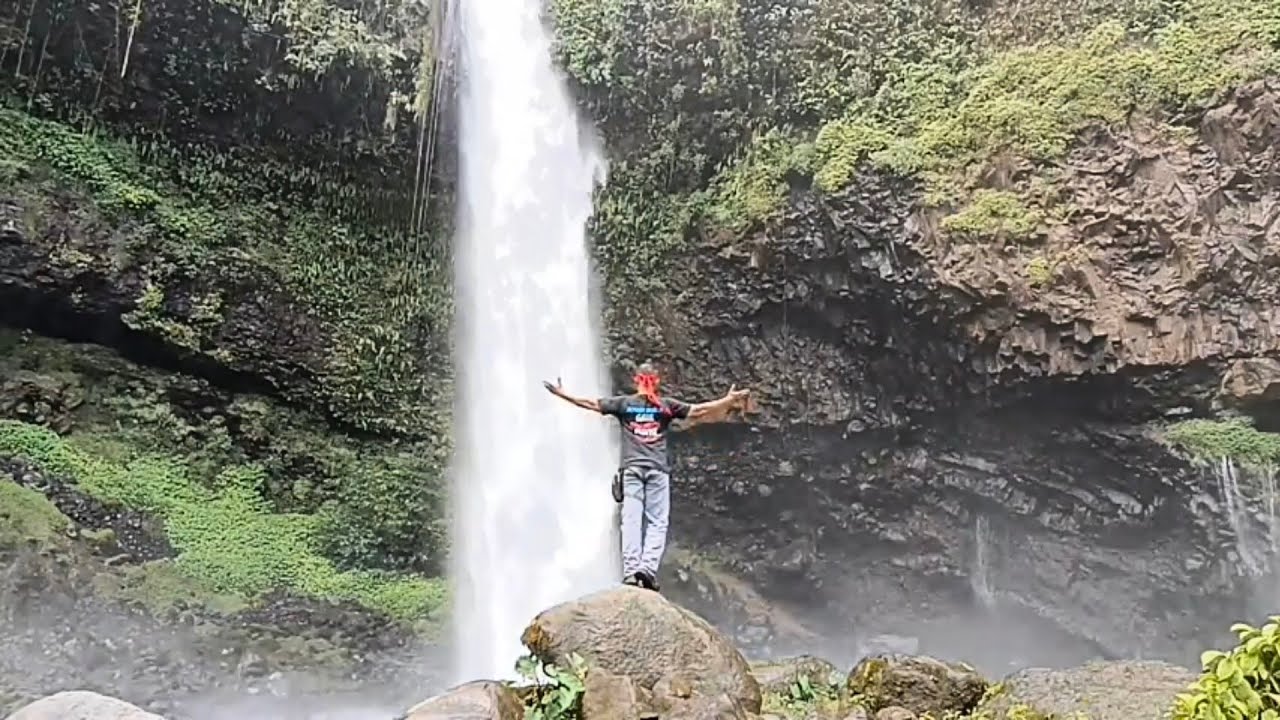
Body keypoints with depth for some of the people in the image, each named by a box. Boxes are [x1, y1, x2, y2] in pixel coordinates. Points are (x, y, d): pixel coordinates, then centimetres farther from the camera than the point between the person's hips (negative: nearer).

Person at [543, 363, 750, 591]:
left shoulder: (623, 403, 10)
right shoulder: (667, 405, 8)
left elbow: (591, 404, 13)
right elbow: (699, 411, 9)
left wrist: (563, 394, 24)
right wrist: (728, 400, 18)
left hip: (631, 468, 1)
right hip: (658, 469, -1)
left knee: (631, 520, -3)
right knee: (657, 522, -1)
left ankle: (630, 569, -13)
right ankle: (648, 567, -17)